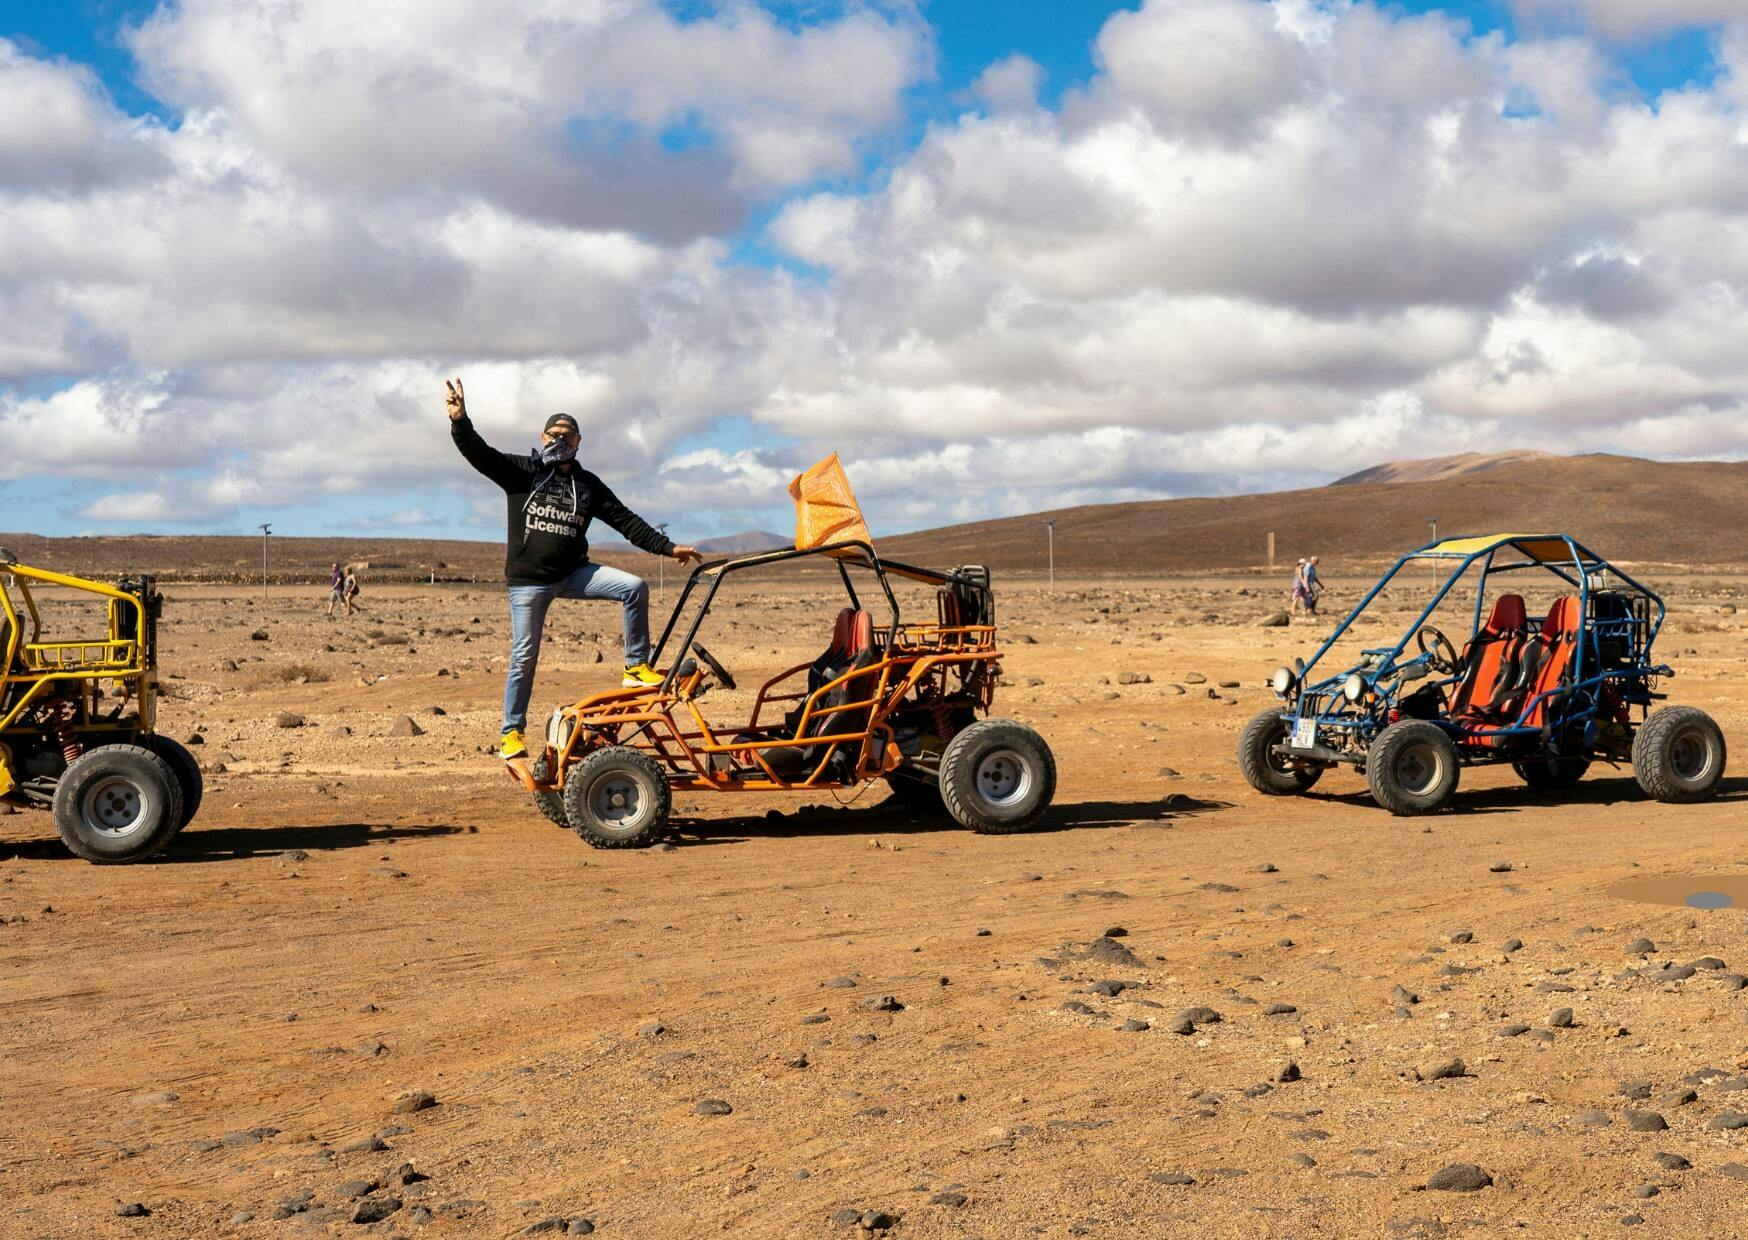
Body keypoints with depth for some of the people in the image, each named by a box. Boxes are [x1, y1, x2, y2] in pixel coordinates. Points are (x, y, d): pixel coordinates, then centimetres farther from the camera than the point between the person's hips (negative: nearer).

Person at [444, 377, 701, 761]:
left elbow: (626, 521, 7)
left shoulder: (588, 485, 10)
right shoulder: (521, 471, 1)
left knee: (634, 587, -17)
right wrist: (460, 422, -32)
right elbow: (479, 454, -13)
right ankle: (511, 732, 10)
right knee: (524, 657, -2)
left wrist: (668, 547, 0)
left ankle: (636, 667, -9)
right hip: (528, 579, -3)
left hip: (573, 572, 3)